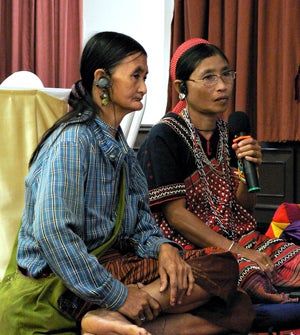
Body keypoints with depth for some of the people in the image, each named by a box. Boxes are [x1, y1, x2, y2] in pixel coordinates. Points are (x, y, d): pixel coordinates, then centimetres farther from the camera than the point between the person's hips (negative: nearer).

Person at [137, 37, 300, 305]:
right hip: (190, 247, -6)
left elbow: (245, 207, 15)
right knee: (256, 282, -32)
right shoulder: (163, 138, -7)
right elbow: (175, 214, -12)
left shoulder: (230, 133, 12)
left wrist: (248, 168, -6)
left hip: (239, 237, 6)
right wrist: (237, 251, -17)